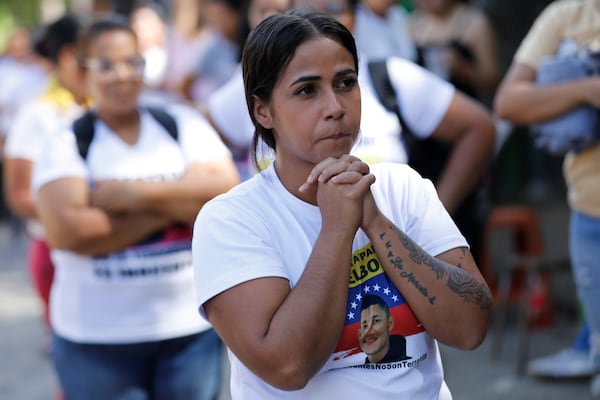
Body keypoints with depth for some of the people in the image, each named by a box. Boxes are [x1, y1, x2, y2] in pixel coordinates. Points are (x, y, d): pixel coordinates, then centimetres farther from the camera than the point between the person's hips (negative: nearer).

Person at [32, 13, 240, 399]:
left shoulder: (184, 124, 5)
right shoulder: (66, 145, -1)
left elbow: (227, 192, -9)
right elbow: (66, 231, -16)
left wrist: (131, 194, -14)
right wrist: (173, 208, -12)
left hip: (192, 327, 2)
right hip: (97, 338, -1)